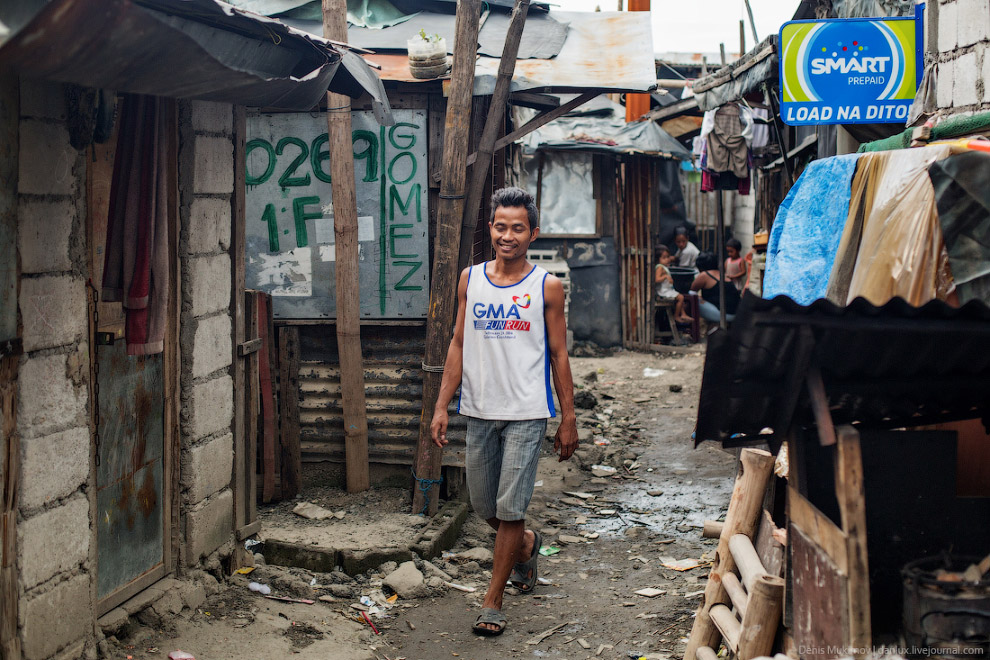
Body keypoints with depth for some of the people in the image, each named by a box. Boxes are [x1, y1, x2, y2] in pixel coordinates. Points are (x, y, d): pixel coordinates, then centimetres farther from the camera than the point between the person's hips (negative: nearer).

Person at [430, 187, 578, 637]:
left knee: (510, 509, -4)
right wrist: (441, 406, 3)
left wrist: (569, 420, 1)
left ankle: (492, 601, 8)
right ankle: (526, 545, 44)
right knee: (483, 506, 13)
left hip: (526, 413, -4)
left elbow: (558, 354, 2)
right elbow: (458, 345, 8)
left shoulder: (546, 287, -2)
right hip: (479, 410, 4)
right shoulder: (470, 279, 6)